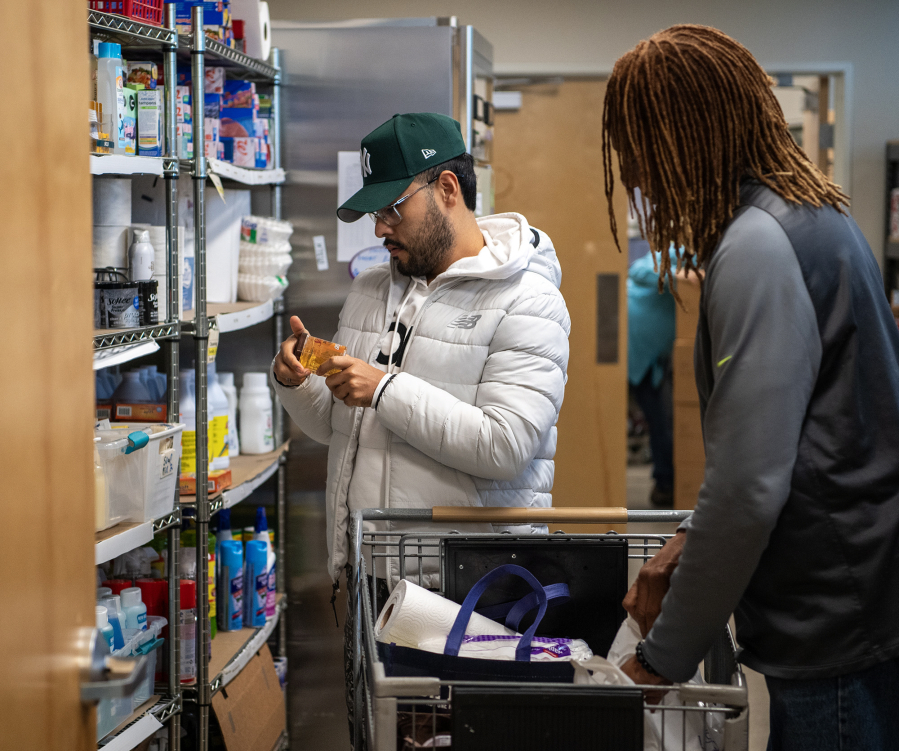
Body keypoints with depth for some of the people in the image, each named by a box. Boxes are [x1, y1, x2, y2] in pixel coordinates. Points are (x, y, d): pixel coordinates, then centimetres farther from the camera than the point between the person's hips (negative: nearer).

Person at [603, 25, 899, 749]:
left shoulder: (760, 247, -19)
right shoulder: (816, 213, 12)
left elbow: (751, 484, -23)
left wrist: (663, 660, -14)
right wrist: (692, 541, 13)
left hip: (836, 627, -10)